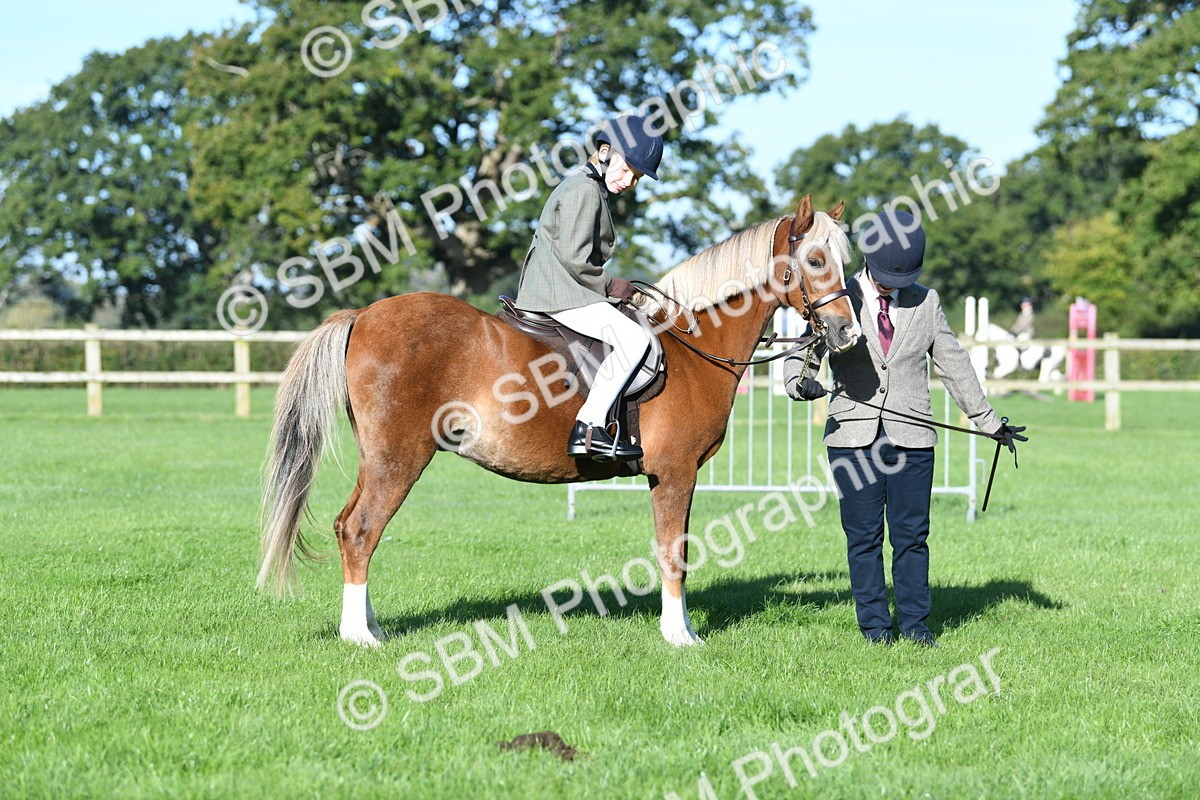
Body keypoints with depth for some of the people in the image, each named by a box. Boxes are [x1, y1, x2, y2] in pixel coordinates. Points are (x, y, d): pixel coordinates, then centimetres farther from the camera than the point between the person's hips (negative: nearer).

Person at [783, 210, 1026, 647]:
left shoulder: (926, 302, 9)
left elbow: (953, 364, 15)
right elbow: (804, 351, -4)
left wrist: (988, 422, 18)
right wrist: (800, 381, -28)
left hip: (911, 436, 1)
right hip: (853, 434, -1)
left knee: (912, 533, 1)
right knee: (863, 535, 2)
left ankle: (915, 624, 10)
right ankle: (874, 626, 9)